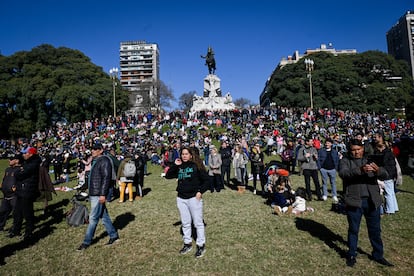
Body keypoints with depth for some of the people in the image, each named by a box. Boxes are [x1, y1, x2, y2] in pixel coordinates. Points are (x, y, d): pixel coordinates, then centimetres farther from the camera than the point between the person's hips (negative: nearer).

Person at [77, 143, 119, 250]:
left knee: (93, 218, 0)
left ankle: (87, 242, 11)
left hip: (99, 195, -10)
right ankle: (114, 235, 23)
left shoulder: (104, 161, -14)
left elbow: (106, 178, -20)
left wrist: (103, 194, -23)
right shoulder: (96, 161, 16)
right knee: (104, 216, 14)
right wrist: (91, 193, 22)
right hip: (94, 194, 10)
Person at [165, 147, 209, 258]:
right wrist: (174, 165, -6)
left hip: (194, 198, -5)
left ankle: (201, 245, 17)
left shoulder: (196, 165, -7)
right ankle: (187, 243, 30)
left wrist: (200, 191, -13)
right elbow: (168, 176, 4)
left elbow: (206, 180, -5)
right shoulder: (179, 167, 7)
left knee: (198, 222, 4)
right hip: (181, 198, 5)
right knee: (185, 223, 15)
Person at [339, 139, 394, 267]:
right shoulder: (345, 161, -1)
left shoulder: (370, 160, 9)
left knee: (375, 229, 15)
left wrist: (378, 170, -29)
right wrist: (360, 170, -36)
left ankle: (378, 255, 33)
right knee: (353, 229, 9)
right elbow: (343, 173, -20)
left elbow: (384, 173, -4)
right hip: (354, 200, -3)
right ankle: (351, 255, 24)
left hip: (372, 200, 3)